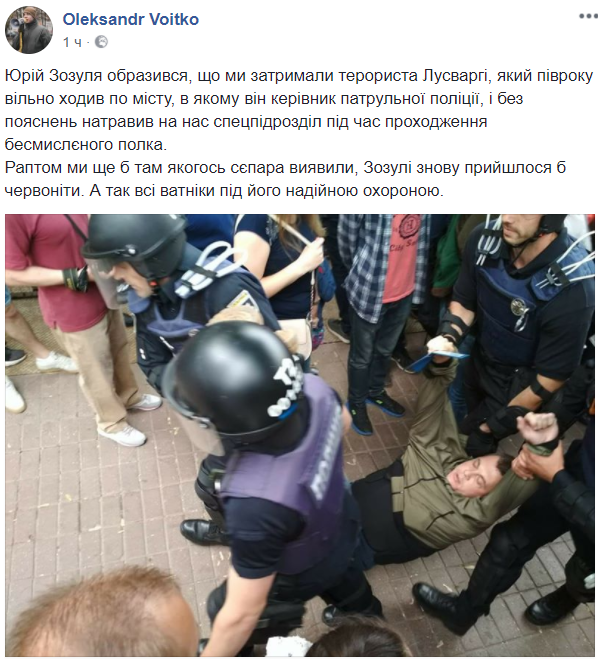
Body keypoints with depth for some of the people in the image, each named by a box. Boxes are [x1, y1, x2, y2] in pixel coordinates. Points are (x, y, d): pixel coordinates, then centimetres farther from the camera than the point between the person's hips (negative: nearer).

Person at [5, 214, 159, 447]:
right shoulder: (13, 215, -30)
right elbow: (12, 274, -23)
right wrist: (78, 276, -25)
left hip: (103, 292, 7)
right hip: (74, 311, -7)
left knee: (119, 350, 28)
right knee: (97, 372, 16)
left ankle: (129, 396, 55)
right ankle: (111, 423, 42)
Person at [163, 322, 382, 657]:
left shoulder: (258, 505, -51)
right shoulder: (314, 389, -33)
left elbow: (242, 614, -33)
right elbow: (343, 422, -6)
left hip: (300, 574, -5)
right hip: (340, 524, 6)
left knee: (224, 612, 25)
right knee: (344, 582, 40)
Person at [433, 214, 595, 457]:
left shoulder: (572, 290, -33)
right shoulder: (485, 239, -20)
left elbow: (550, 379, -22)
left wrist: (487, 429, -14)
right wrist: (448, 337, -22)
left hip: (519, 386, -4)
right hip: (476, 361, 5)